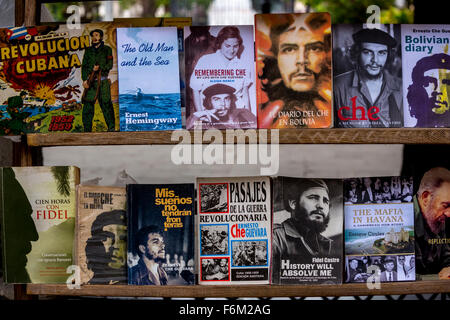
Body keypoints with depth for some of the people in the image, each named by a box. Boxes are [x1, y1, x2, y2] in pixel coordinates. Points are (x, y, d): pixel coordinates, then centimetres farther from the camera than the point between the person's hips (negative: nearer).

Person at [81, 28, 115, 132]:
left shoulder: (107, 49, 8)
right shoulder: (88, 50, 14)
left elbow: (109, 65, 1)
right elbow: (84, 66, 9)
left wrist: (100, 68, -16)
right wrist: (84, 79, -4)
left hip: (103, 81, -2)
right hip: (91, 82, 2)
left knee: (106, 104, -5)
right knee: (88, 105, -3)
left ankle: (111, 128, 4)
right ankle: (87, 130, 2)